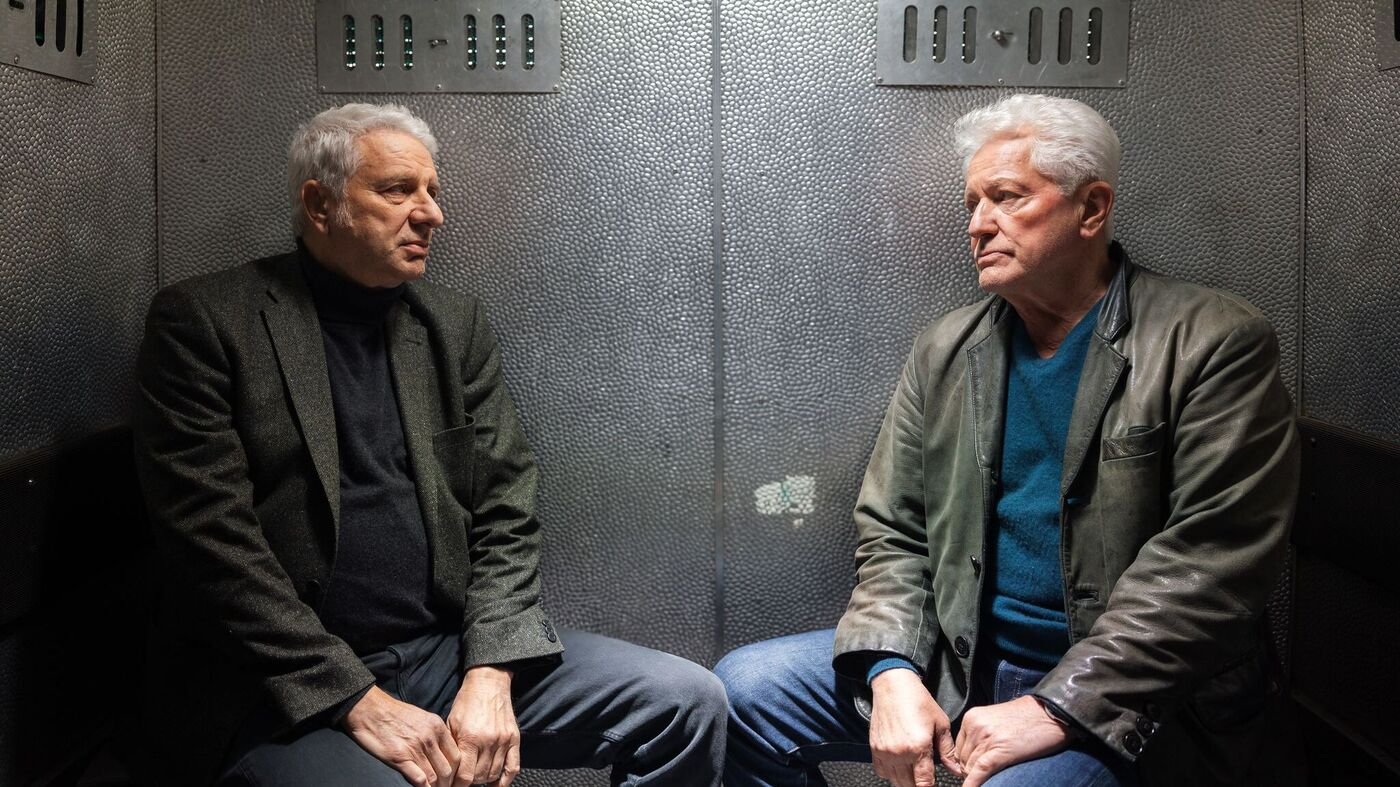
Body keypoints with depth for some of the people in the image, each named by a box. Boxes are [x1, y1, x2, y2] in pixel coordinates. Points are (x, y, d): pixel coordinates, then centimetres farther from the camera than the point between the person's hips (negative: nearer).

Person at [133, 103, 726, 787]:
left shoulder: (456, 325, 9)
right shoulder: (204, 323, -4)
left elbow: (505, 512, 6)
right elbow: (212, 542, -11)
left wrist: (491, 675, -9)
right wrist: (358, 700, -16)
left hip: (450, 651, 5)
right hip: (290, 691, -4)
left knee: (689, 703, -8)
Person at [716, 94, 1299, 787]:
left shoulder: (1216, 345, -9)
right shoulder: (945, 350, 7)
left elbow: (1209, 561, -16)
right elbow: (891, 530, 7)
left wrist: (1054, 709, -22)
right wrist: (894, 674, -10)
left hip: (1129, 697, -5)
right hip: (961, 659, 5)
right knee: (743, 687, -4)